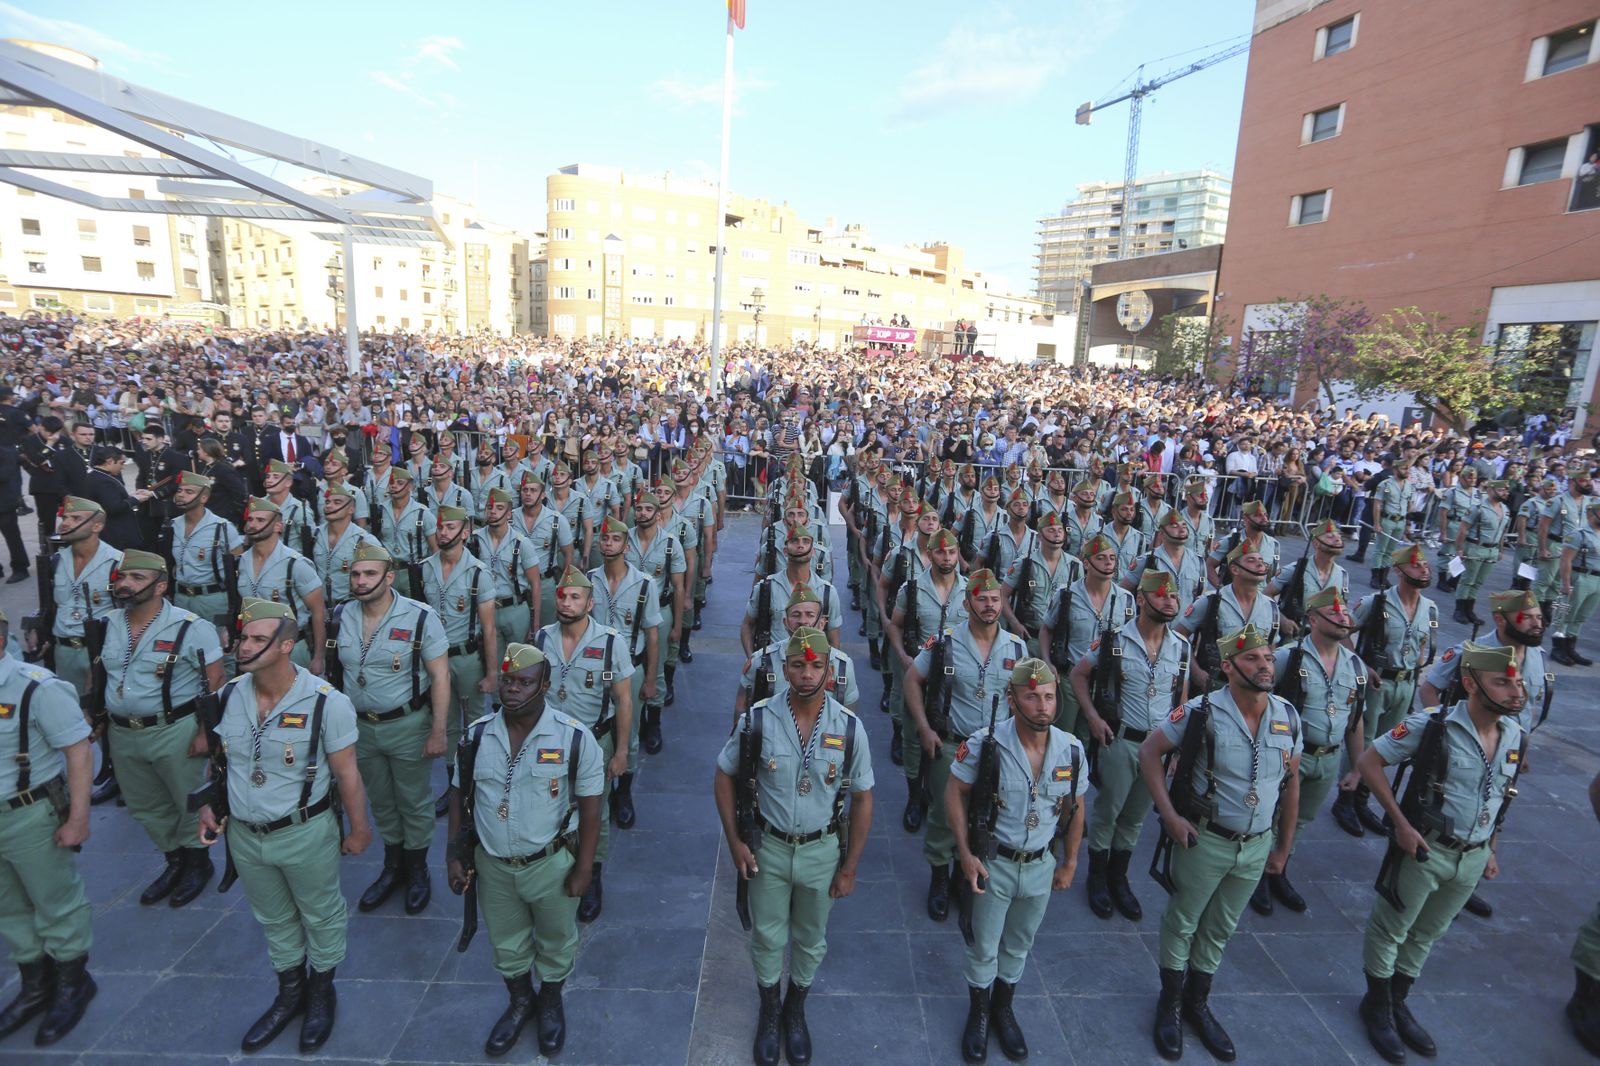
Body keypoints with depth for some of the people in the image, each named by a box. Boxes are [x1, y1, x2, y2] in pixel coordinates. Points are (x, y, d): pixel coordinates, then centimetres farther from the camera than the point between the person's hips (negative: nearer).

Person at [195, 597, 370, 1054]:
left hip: (306, 835, -5)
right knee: (274, 919, 25)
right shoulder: (228, 695, -6)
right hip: (244, 835, 5)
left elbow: (346, 773, -15)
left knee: (320, 916, 16)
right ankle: (290, 993, 47)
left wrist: (358, 830, -9)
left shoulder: (325, 702, -23)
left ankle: (321, 992, 41)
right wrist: (209, 807, 0)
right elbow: (218, 758, 11)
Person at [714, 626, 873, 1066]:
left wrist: (849, 867, -3)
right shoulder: (757, 719, -18)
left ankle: (796, 1010, 49)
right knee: (767, 936, 18)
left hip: (822, 850, 1)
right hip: (768, 847, 0)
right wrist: (734, 840, -6)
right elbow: (725, 776, -3)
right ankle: (770, 1012, 46)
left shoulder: (849, 727, -17)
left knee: (810, 939, 21)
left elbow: (862, 799, -6)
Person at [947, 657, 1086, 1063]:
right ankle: (978, 1015, 40)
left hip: (1041, 866, 3)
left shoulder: (1071, 749, -11)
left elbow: (1075, 807, 4)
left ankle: (1003, 1009, 46)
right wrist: (965, 854, -14)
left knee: (1019, 945, 23)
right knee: (984, 947, 15)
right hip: (993, 863, -3)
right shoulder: (985, 743, -22)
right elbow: (955, 793, -11)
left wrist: (1070, 863, 10)